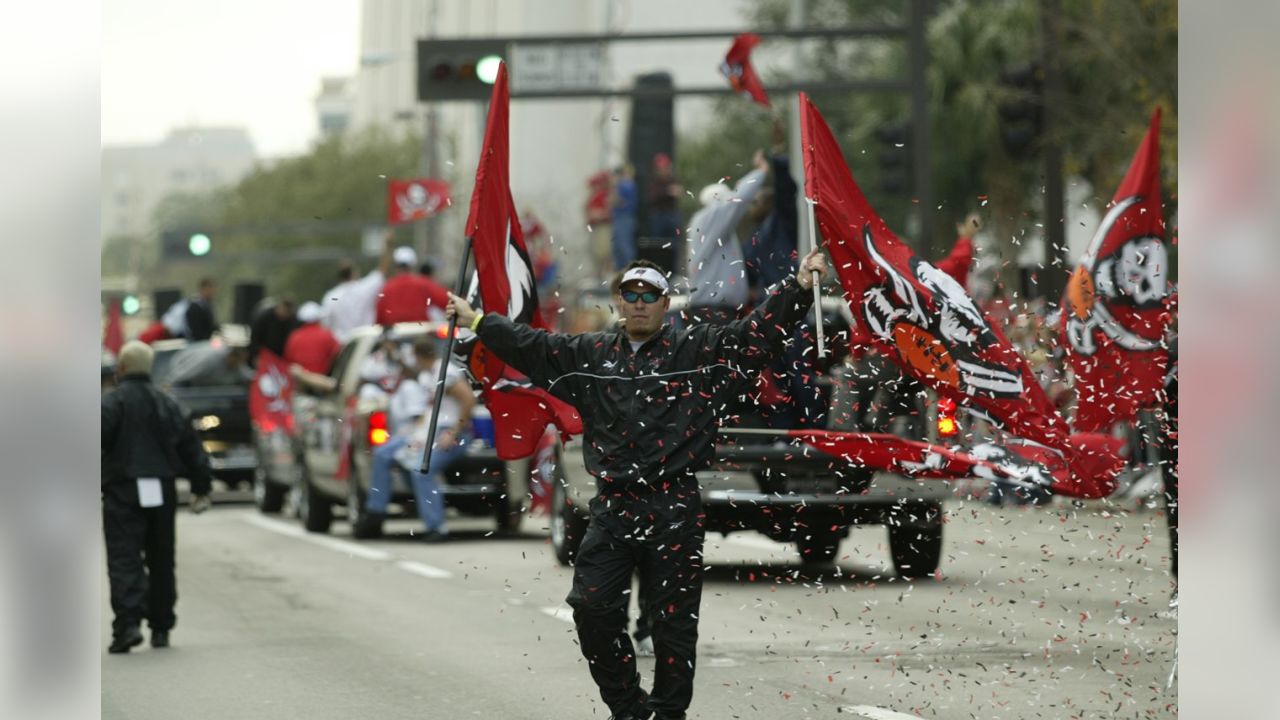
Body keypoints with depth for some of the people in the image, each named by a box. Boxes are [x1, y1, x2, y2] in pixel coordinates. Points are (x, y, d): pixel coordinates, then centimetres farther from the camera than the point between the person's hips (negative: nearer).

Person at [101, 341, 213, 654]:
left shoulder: (111, 403, -7)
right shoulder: (167, 404, 10)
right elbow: (191, 448, 13)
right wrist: (201, 488, 21)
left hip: (123, 491, -5)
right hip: (162, 492, 5)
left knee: (124, 560, -7)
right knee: (161, 562, 15)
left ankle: (128, 622, -23)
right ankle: (161, 627, 20)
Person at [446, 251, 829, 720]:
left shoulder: (701, 350, 2)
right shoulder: (590, 355, 13)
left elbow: (758, 332, -6)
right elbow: (530, 346, 20)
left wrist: (801, 285, -18)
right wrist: (476, 321, 22)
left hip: (674, 511, -3)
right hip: (613, 509, 3)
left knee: (673, 620, 0)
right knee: (592, 607, -5)